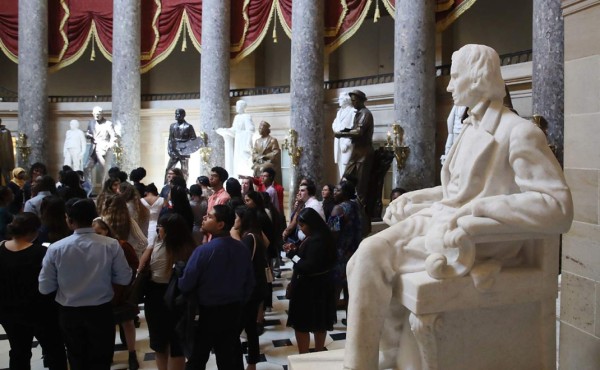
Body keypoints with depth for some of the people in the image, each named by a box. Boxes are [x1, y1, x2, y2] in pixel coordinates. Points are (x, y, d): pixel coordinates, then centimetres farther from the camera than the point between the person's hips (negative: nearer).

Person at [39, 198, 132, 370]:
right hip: (102, 312, -1)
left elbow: (45, 288, -9)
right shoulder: (111, 245, -17)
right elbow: (124, 278, -9)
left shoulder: (55, 249, -16)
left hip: (69, 313, 1)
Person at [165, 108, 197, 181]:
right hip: (174, 153, 5)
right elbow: (170, 139, 14)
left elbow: (193, 140, -4)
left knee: (184, 171, -1)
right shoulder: (172, 126, 11)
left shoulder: (188, 127, -4)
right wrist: (169, 149, 1)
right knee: (168, 170, 1)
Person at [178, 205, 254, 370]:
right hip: (234, 310, 5)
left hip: (209, 312, -5)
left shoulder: (203, 251, -22)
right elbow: (250, 282, 4)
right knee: (232, 356, 16)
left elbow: (185, 285, -16)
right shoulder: (243, 249, -5)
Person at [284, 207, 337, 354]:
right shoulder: (320, 236, 5)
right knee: (318, 321, 21)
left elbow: (309, 266, -27)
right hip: (319, 284, 10)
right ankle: (318, 353, 35)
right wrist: (296, 251, -2)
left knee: (301, 324, 0)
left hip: (310, 287, -10)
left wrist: (293, 256, -17)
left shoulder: (316, 240, -25)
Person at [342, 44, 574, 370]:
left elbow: (559, 208, -21)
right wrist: (411, 197, 11)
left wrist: (477, 208, -26)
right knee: (366, 257, -12)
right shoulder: (471, 128, 14)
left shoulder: (520, 133, -13)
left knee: (371, 258, -20)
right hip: (438, 220, 8)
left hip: (473, 239, -8)